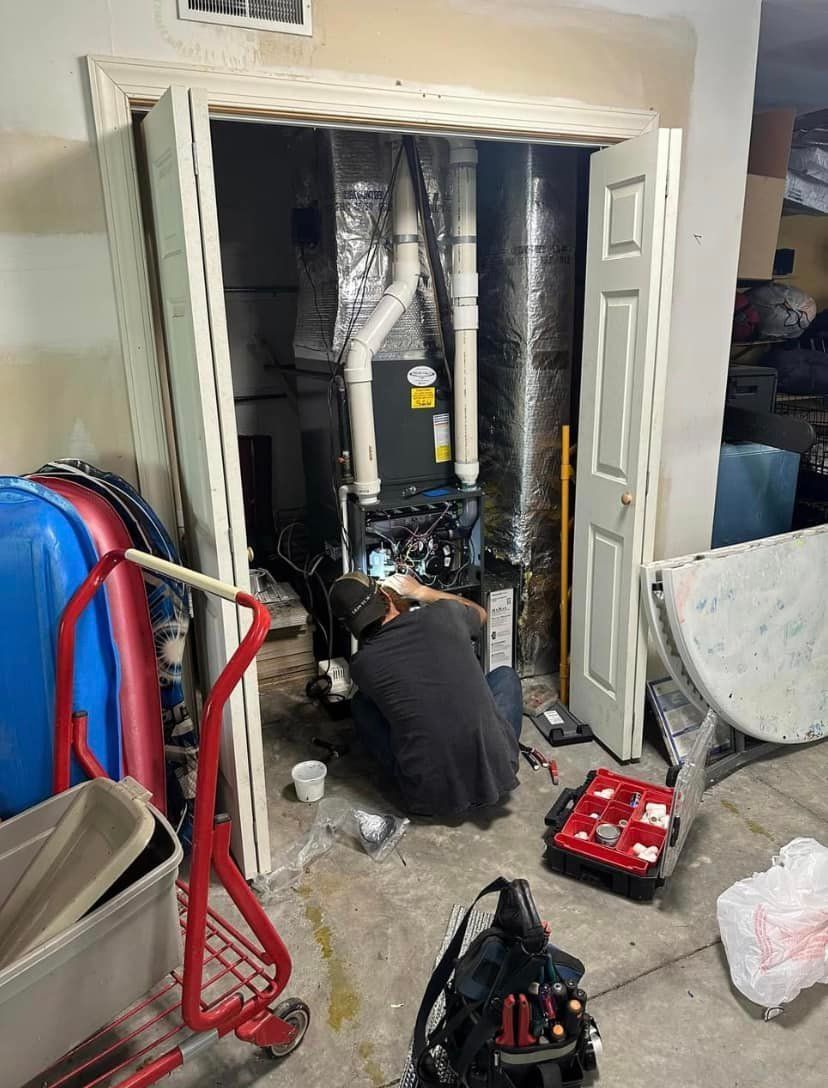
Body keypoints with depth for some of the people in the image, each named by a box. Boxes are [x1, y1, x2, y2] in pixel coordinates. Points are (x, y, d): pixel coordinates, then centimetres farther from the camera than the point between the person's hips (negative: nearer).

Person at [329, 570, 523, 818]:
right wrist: (420, 591, 21)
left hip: (432, 797, -1)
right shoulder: (442, 615, -6)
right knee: (505, 675, 28)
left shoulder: (361, 666, -6)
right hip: (498, 776, 1)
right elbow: (480, 614, 20)